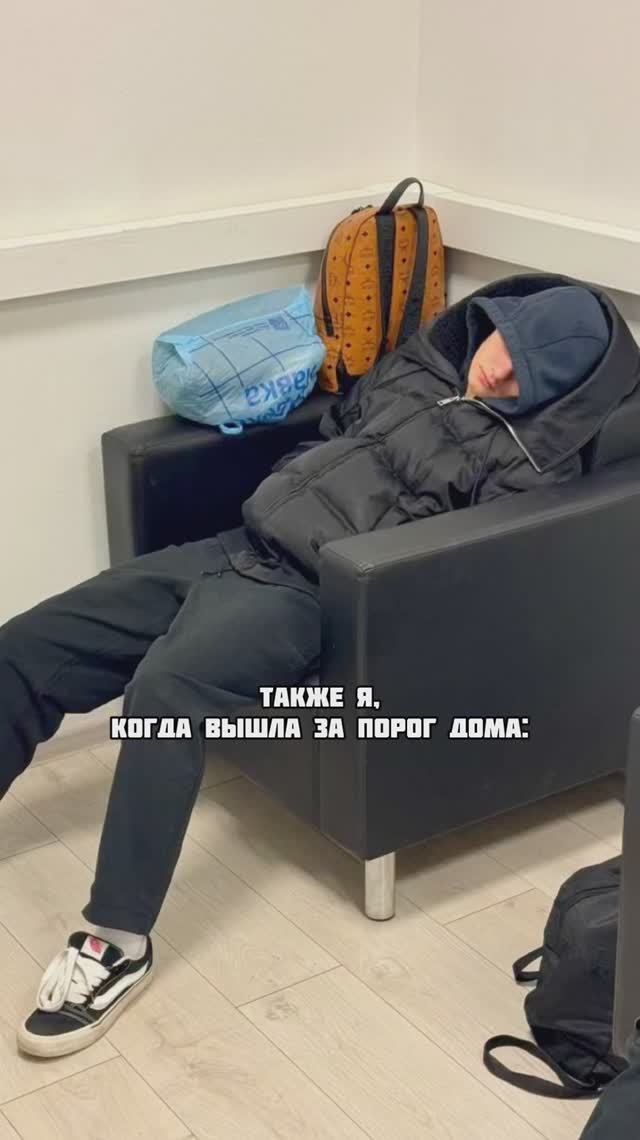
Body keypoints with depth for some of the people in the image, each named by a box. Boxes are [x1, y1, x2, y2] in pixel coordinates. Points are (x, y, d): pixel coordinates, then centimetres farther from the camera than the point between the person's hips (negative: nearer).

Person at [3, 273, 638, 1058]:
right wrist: (275, 499, 15)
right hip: (239, 545, 8)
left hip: (307, 591, -8)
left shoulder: (530, 461, -6)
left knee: (164, 685, -37)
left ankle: (118, 942, -24)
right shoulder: (423, 360, 17)